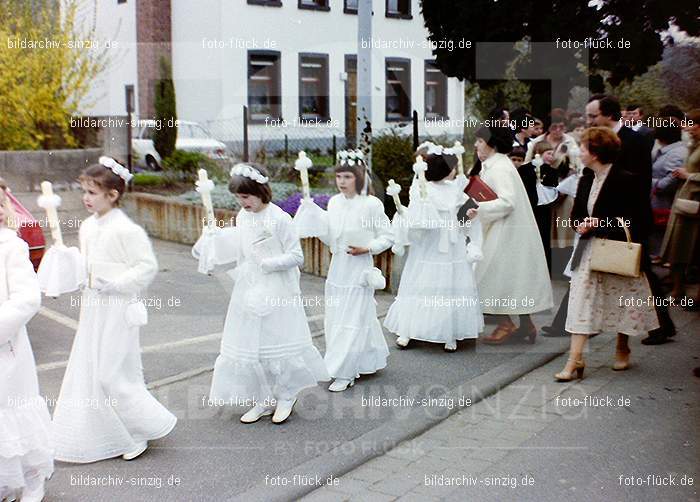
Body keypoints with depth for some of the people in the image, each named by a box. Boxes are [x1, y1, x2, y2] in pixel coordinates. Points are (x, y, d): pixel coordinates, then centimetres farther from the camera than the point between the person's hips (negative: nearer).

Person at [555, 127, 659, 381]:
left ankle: (622, 349, 35)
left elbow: (638, 222, -16)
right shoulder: (586, 180, 5)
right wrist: (582, 224, -9)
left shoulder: (626, 180, -15)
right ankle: (574, 360, -3)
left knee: (622, 303, 12)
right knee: (581, 303, -2)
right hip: (590, 250, 5)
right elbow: (576, 213, 14)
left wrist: (600, 224, -20)